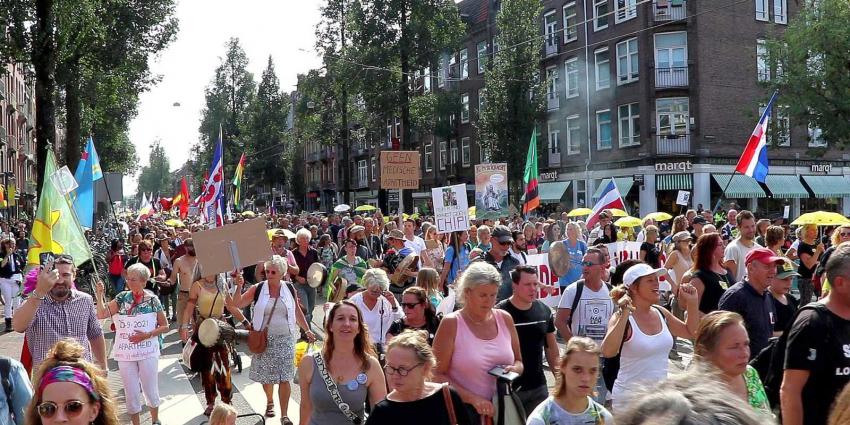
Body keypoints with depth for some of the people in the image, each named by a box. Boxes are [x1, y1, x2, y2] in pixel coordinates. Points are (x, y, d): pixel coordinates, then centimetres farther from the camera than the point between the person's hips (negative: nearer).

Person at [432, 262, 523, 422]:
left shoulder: (504, 319, 1)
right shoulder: (451, 323, -12)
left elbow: (518, 362, 12)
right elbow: (437, 375, -13)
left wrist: (514, 369, -10)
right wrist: (473, 398, -21)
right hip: (464, 409, -4)